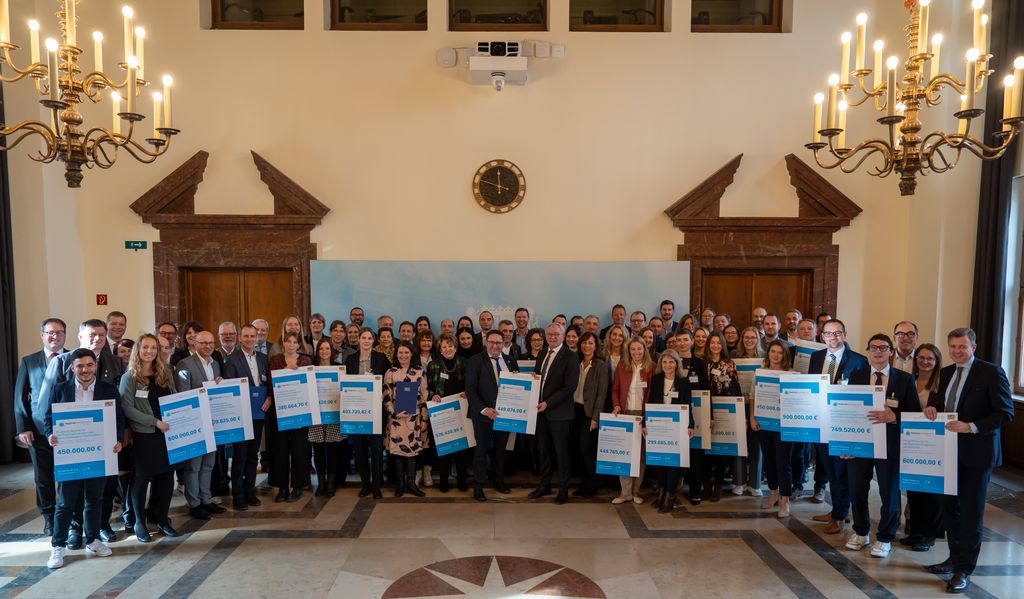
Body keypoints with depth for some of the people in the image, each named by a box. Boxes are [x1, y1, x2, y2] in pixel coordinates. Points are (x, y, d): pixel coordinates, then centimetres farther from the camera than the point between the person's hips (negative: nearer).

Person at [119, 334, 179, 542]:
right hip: (143, 435, -4)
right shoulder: (129, 377, -6)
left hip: (167, 433, 4)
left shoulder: (165, 373, 8)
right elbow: (127, 409, -12)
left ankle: (161, 518, 25)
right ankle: (139, 523, 20)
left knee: (166, 476, 9)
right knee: (141, 478, 6)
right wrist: (155, 421, -19)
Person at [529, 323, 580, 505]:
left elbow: (570, 386, -15)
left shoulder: (570, 357, -10)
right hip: (542, 410, 6)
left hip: (559, 412, -6)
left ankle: (563, 489, 18)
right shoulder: (542, 354, 11)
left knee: (561, 452, 5)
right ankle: (545, 485, 27)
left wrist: (548, 403, -18)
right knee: (544, 450, 13)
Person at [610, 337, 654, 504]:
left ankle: (636, 491, 17)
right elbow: (615, 389, 8)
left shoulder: (651, 367, -2)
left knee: (641, 452, 5)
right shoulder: (622, 366, 4)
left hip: (644, 415, -1)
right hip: (625, 414, 1)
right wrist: (616, 406, -5)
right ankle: (625, 491, 9)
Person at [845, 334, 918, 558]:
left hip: (890, 444, -2)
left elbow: (915, 413, -4)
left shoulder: (905, 379, -1)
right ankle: (861, 532, 32)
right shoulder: (856, 376, 4)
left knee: (889, 493, 8)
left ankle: (884, 538, 26)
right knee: (857, 491, 12)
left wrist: (893, 416, -23)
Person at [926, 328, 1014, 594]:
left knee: (971, 510, 4)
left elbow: (1006, 412, -12)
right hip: (950, 449, 6)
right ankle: (955, 558, 30)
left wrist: (971, 427, -21)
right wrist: (932, 409, -4)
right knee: (949, 506, 14)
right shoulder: (946, 373, 10)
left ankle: (964, 569, 15)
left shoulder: (991, 372, -9)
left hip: (976, 452, -6)